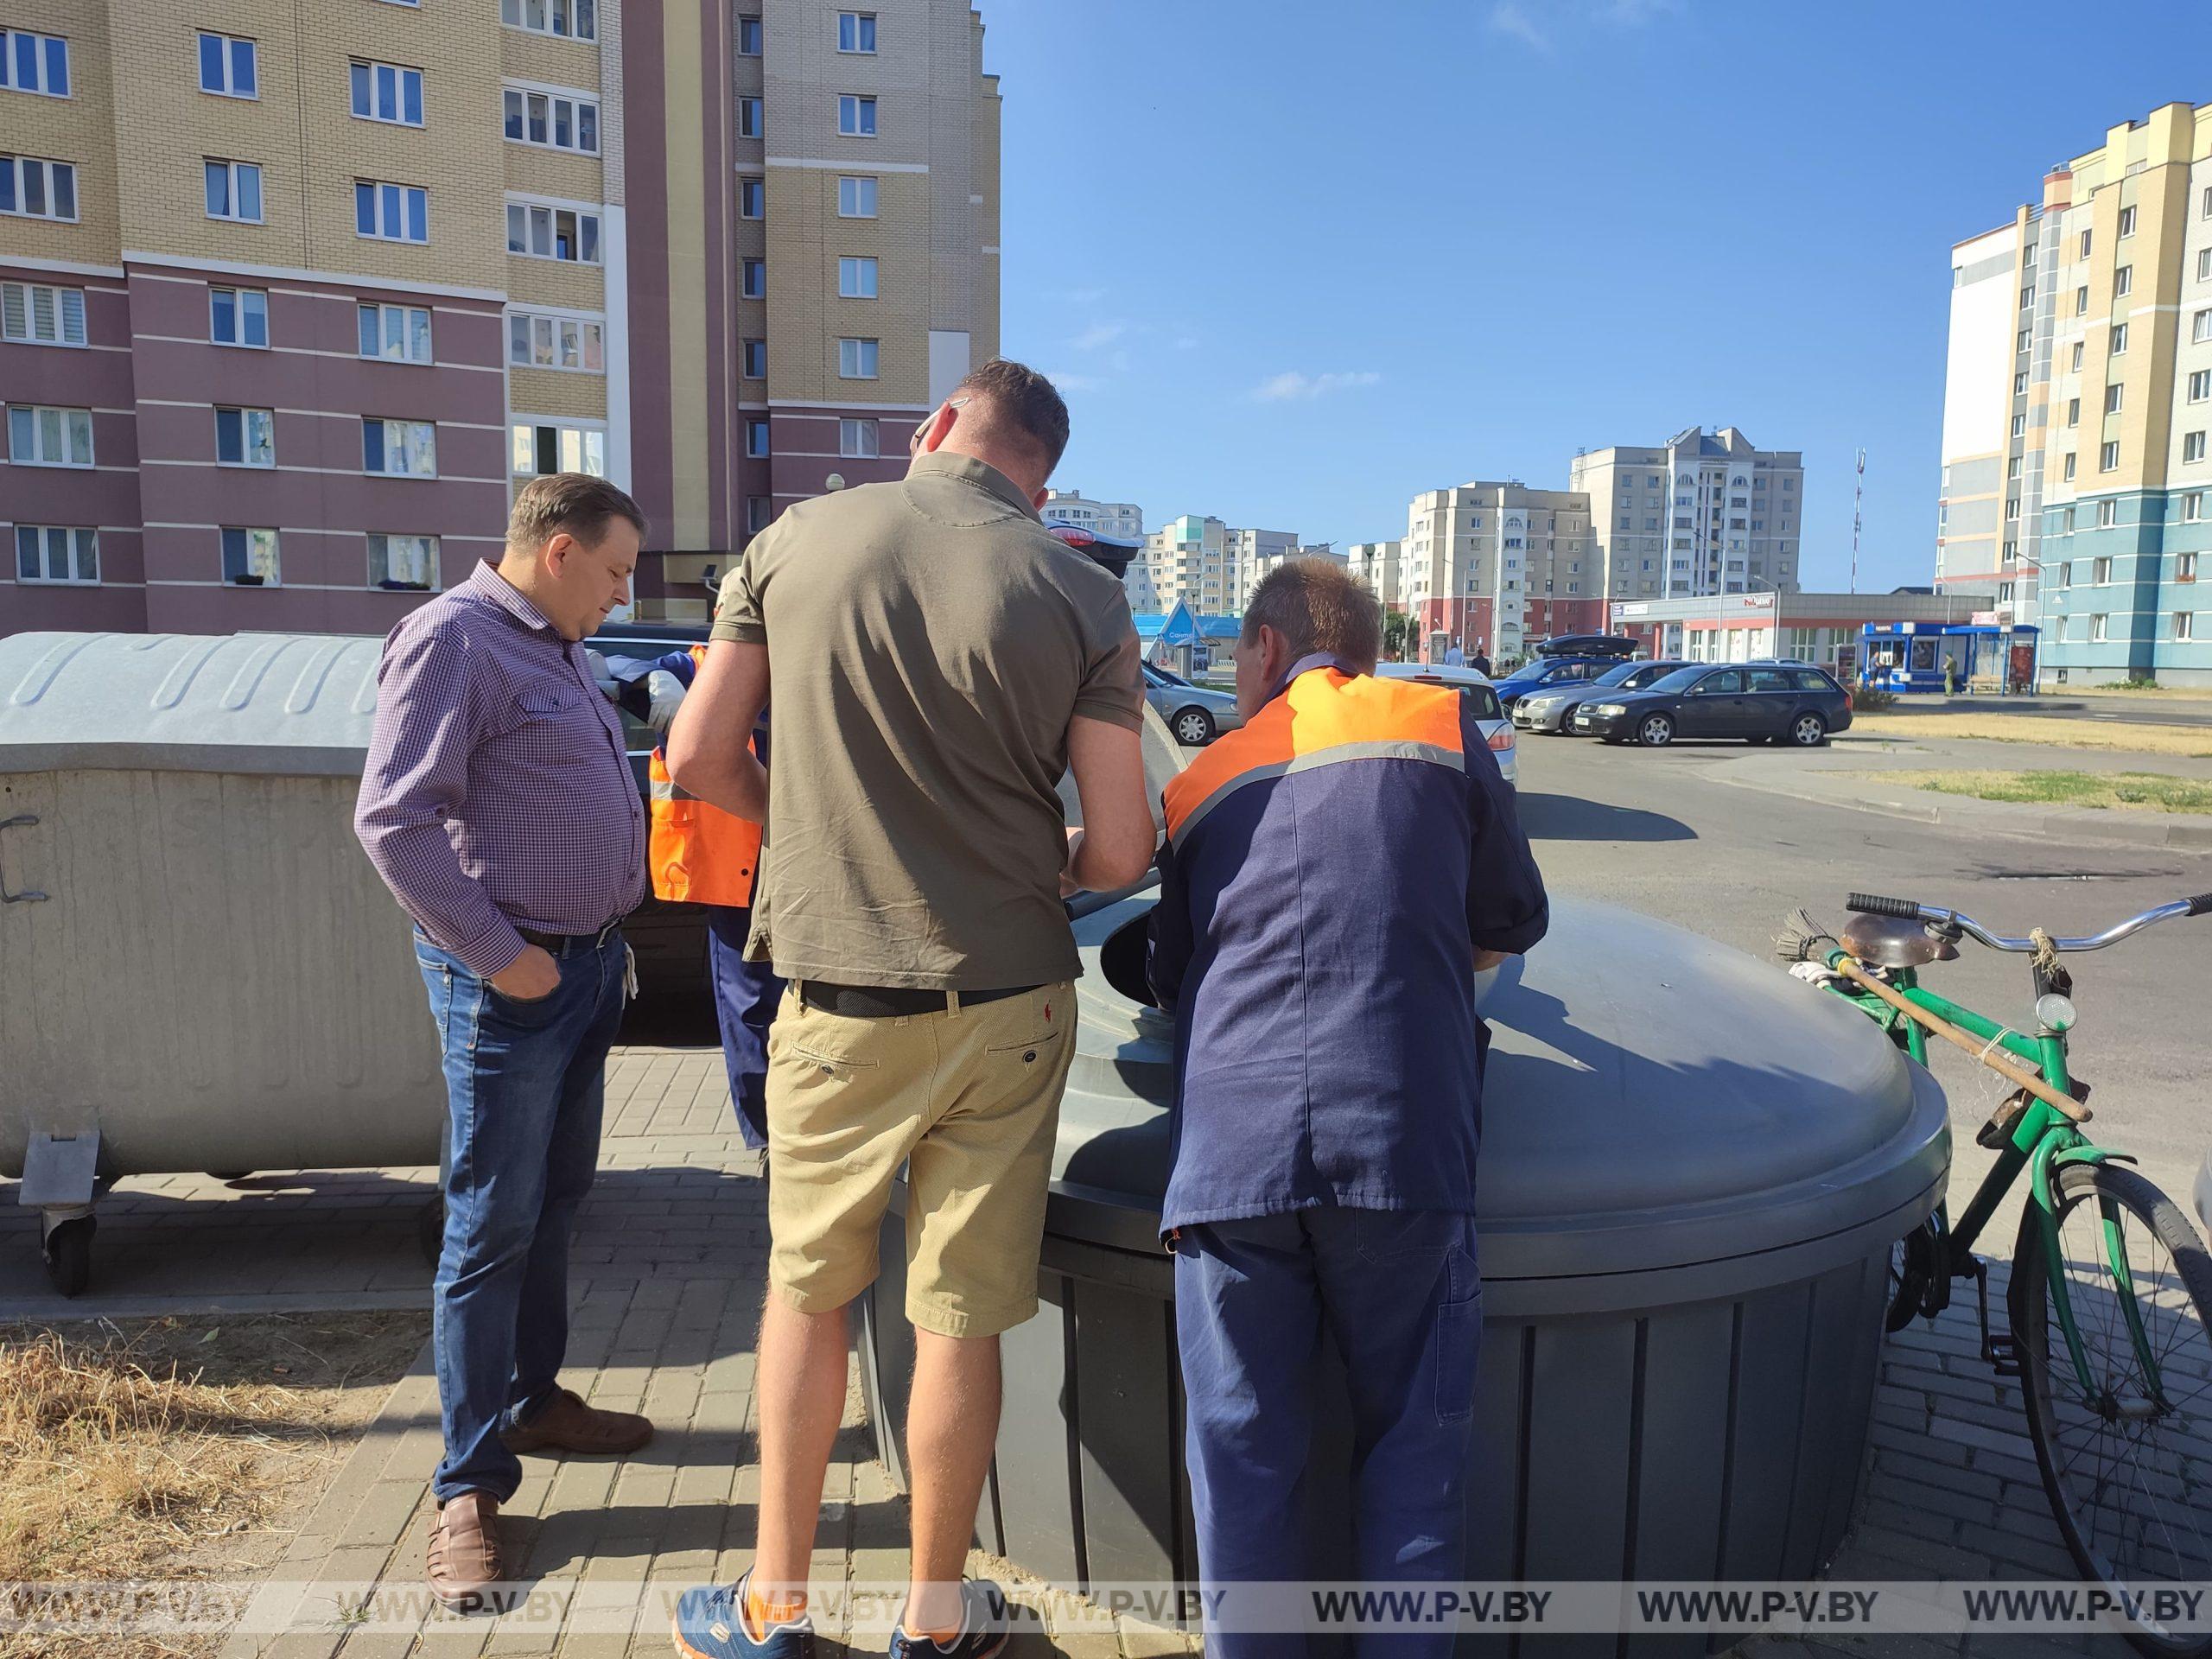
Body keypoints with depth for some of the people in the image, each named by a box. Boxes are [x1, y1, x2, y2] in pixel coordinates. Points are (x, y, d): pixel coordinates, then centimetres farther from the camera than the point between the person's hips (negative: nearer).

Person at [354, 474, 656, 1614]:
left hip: (585, 965, 9)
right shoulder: (454, 639, -13)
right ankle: (468, 1487, 9)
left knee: (553, 1203, 18)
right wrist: (496, 952, -19)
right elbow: (392, 817, -21)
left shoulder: (557, 652, 16)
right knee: (492, 1229, -2)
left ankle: (534, 1400, 33)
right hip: (508, 977, -9)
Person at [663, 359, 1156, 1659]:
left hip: (840, 1001, 1)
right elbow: (1123, 851, -8)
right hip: (1009, 1002, 0)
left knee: (808, 1289, 20)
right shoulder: (1083, 597, -6)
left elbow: (700, 757, 2)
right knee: (962, 1317, 12)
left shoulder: (795, 540, -2)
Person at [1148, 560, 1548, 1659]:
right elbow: (1512, 924, 22)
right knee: (1411, 1442, 13)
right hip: (1401, 1140, -1)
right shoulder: (1440, 724, 14)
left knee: (1242, 1454, 11)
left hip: (1228, 1146, 2)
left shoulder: (1201, 783, 19)